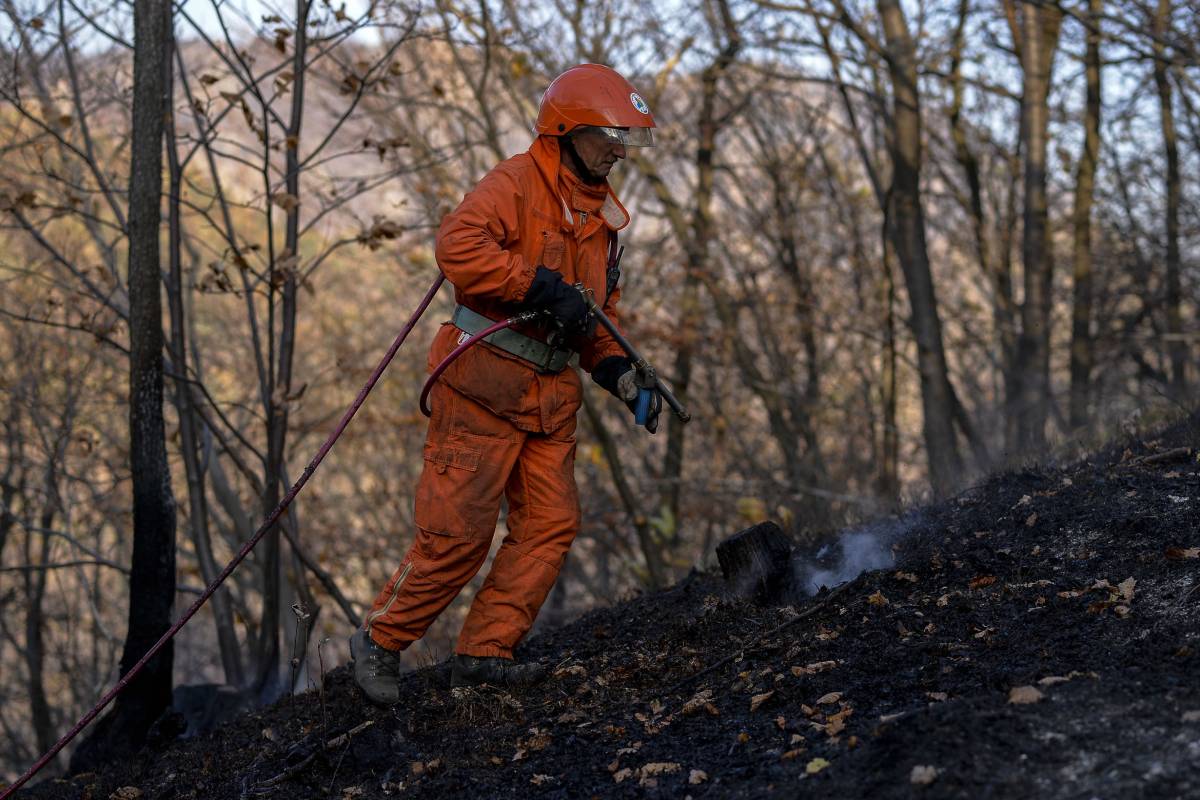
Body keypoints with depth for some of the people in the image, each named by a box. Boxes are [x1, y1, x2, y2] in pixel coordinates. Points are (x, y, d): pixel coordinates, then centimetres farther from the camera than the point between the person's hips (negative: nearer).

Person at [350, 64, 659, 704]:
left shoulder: (601, 213, 17)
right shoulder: (515, 184, -10)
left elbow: (600, 312, 24)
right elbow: (458, 246, -28)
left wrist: (617, 373, 7)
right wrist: (543, 286, -29)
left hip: (550, 396, 8)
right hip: (485, 382, -8)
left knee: (550, 523, 2)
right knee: (459, 530, -5)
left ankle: (483, 652, 10)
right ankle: (381, 640, 12)